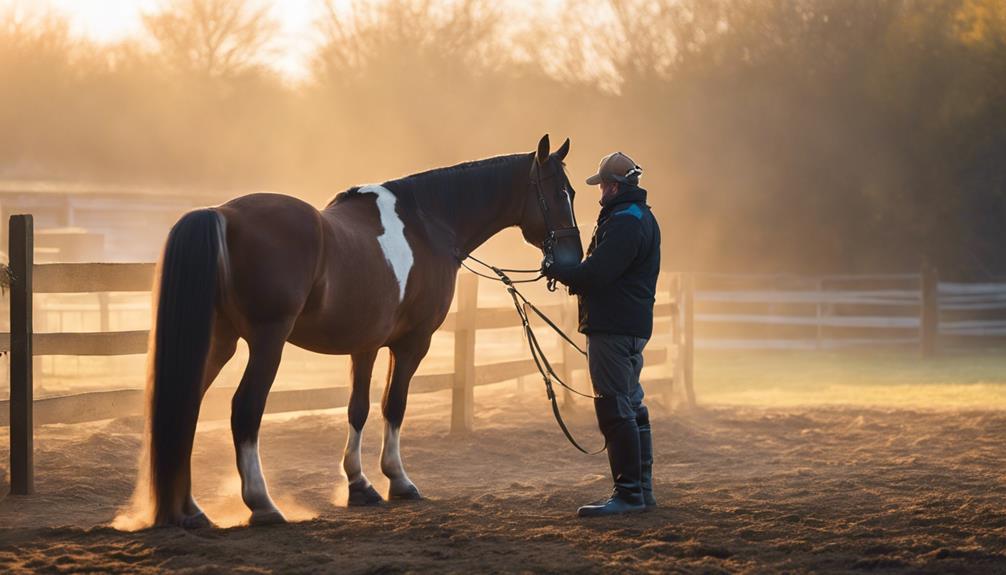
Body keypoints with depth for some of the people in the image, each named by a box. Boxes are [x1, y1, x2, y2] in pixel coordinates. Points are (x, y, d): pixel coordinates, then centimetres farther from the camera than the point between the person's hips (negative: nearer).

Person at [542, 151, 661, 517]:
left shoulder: (624, 223, -17)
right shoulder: (641, 218, 18)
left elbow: (596, 274, -24)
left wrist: (556, 271, -9)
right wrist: (570, 272, 7)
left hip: (613, 329, -11)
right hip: (633, 326, 11)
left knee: (616, 410, -9)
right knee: (631, 407, 16)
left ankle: (628, 494, -10)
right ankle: (642, 490, 22)